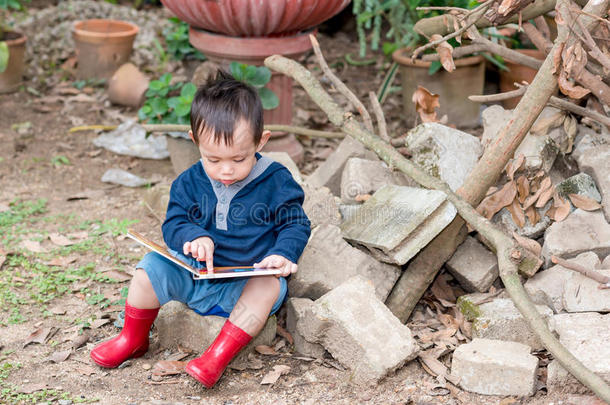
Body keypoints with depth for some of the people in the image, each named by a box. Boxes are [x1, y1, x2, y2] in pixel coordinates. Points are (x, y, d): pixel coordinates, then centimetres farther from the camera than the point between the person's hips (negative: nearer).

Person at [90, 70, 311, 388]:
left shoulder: (275, 182, -9)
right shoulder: (190, 183, -2)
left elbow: (295, 224, -4)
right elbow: (173, 223, -1)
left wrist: (283, 254, -24)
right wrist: (193, 237, -24)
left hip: (247, 282, -2)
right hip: (196, 276, 3)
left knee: (269, 286, -34)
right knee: (152, 266, -18)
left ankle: (219, 355, -30)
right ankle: (133, 338, 4)